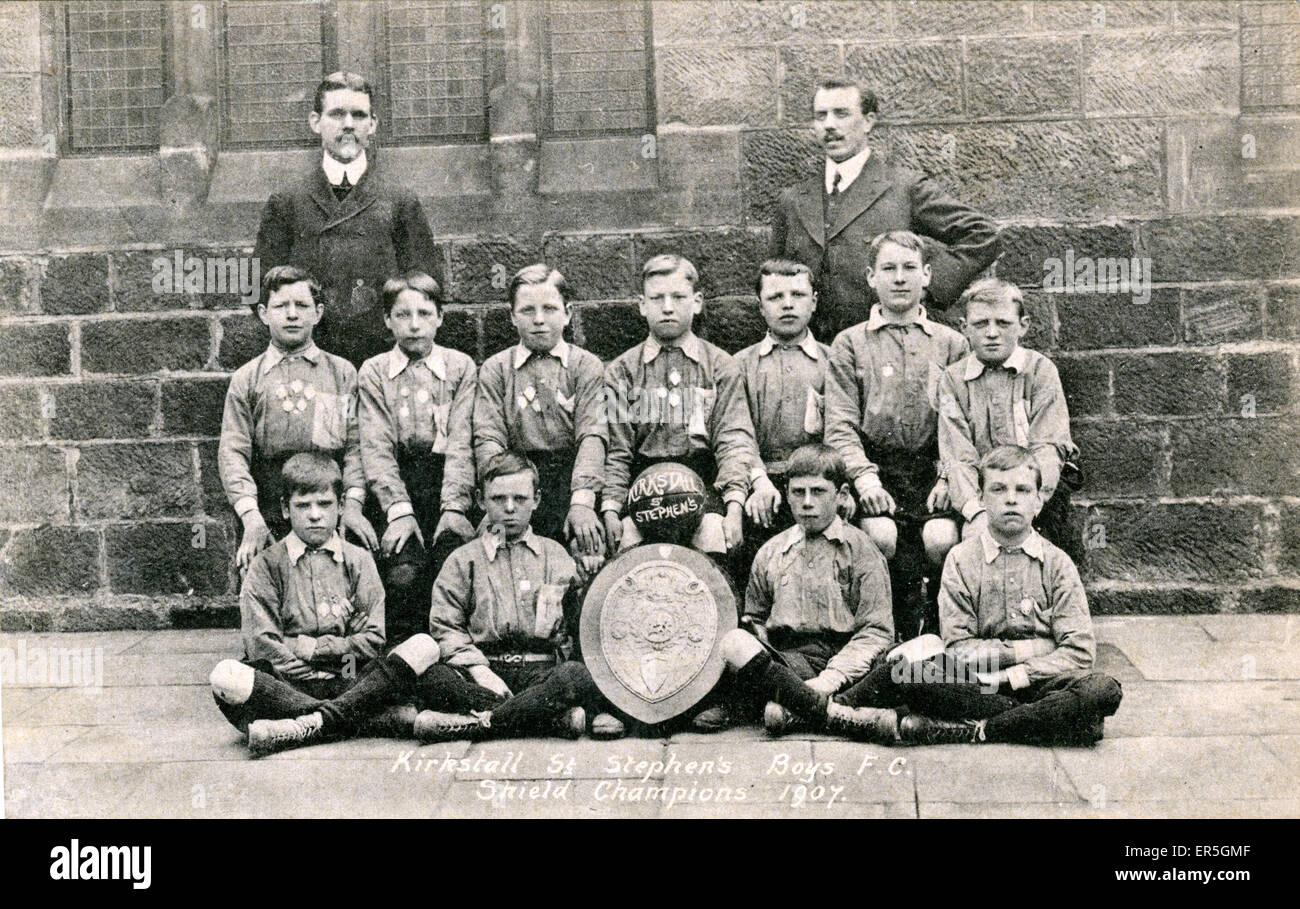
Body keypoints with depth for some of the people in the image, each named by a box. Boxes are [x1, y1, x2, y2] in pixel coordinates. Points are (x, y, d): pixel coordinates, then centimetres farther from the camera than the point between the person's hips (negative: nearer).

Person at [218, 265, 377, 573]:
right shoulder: (245, 380, 10)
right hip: (269, 522, 0)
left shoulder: (343, 373, 11)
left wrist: (352, 504, -9)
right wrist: (251, 518, -11)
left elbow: (356, 446, 5)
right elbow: (232, 453, 2)